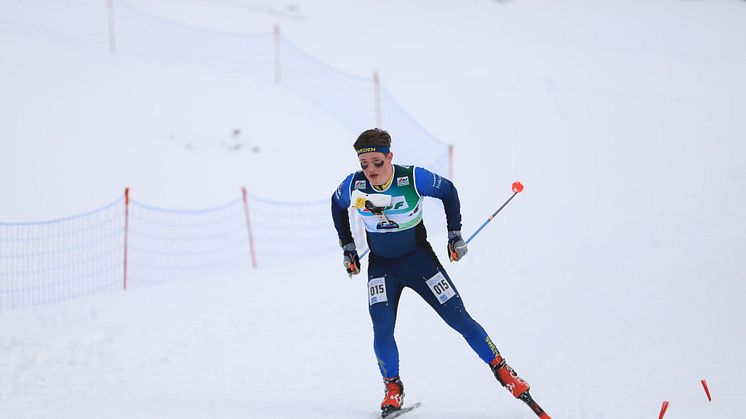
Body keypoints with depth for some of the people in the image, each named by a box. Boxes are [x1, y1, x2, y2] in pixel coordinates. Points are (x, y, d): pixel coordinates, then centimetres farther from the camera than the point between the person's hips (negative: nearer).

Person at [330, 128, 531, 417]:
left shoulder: (414, 179, -23)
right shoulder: (354, 186, -16)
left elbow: (448, 192, -4)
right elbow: (337, 205, 8)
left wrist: (455, 235, -2)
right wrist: (347, 247, 9)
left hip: (419, 260, -1)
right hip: (381, 266, 2)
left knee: (459, 319, -3)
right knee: (382, 330, -15)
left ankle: (501, 369, 12)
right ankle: (393, 388, 6)